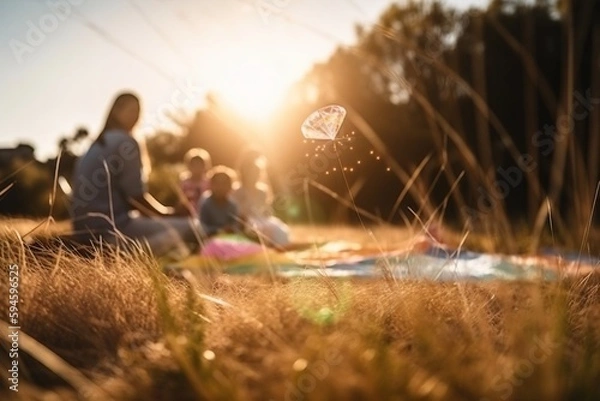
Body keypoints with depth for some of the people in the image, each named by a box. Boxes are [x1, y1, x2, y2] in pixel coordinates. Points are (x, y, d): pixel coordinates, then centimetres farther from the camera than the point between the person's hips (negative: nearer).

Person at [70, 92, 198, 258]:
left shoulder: (98, 144, 21)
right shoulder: (126, 143, -7)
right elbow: (137, 197, -10)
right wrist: (166, 212, 7)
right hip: (111, 230, -10)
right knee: (189, 228, -10)